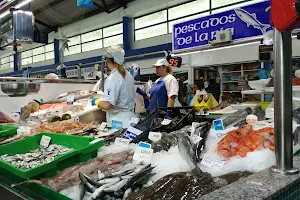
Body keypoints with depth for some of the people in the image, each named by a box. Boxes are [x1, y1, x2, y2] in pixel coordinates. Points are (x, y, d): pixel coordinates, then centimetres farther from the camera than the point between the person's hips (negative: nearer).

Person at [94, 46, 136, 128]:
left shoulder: (112, 78, -18)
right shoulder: (128, 75, 6)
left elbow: (106, 105, -26)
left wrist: (98, 102, -4)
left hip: (118, 121, -8)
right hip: (130, 116, 8)